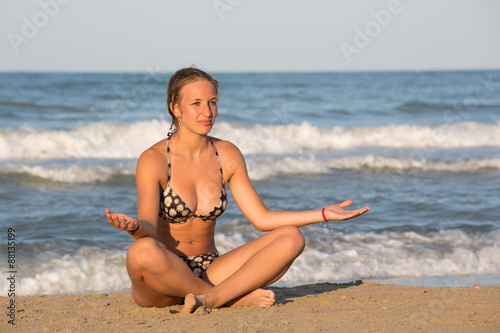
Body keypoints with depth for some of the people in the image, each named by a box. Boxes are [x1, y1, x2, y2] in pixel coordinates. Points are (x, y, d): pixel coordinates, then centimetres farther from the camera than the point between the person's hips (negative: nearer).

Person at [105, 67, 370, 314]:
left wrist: (324, 214, -3)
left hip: (207, 273, 5)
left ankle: (214, 297, -29)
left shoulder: (227, 155, 4)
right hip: (163, 282, -4)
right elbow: (149, 229, -19)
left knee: (291, 238, -13)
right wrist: (133, 227, -43)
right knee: (142, 251, -40)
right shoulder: (153, 160, -11)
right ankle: (236, 297, -22)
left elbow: (261, 218, 4)